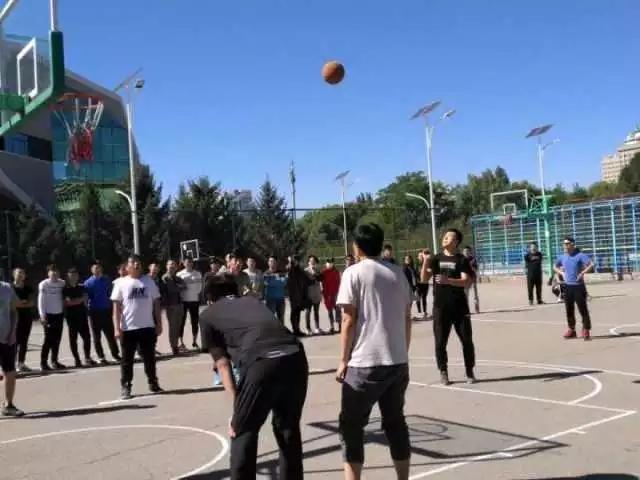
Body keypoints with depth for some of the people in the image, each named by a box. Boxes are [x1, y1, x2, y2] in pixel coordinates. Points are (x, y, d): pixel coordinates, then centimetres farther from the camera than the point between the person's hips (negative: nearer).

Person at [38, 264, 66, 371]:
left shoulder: (62, 283, 3)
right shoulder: (43, 284, -6)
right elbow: (41, 300, -8)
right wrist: (42, 315, -14)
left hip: (59, 314, 4)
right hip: (49, 314, -4)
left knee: (57, 339, 8)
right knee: (48, 339, -6)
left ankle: (54, 361, 17)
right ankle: (43, 363, -1)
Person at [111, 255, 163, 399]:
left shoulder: (149, 282, 6)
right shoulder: (121, 283, -1)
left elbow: (156, 303, 8)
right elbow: (116, 307, -3)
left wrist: (159, 324, 4)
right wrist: (117, 328, -10)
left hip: (148, 327, 2)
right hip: (128, 328, -2)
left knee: (149, 358, 10)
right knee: (127, 359, 5)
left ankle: (153, 383, 22)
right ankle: (125, 387, 13)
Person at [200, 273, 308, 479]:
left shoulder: (208, 315, 23)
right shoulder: (253, 300, 35)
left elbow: (223, 364, 16)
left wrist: (237, 409, 14)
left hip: (261, 364, -4)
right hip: (295, 357, 5)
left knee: (243, 433, 18)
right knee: (289, 429, 26)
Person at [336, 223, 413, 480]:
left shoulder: (353, 273, -5)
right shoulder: (398, 272, 10)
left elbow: (349, 320, -9)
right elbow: (407, 317, 12)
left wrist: (343, 360, -2)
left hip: (365, 362, -5)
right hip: (398, 360, 5)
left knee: (351, 425, 6)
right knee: (395, 421, 16)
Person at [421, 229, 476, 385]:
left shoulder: (462, 260, 0)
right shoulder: (436, 258, 9)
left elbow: (465, 281, -12)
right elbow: (424, 279, 2)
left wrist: (447, 280, -27)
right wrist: (425, 262, -12)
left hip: (459, 306, -2)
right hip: (440, 307, 2)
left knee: (467, 340, 3)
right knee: (440, 342, 2)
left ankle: (470, 372, 16)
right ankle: (443, 373, 13)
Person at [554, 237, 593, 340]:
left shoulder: (579, 255, -10)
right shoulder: (562, 257, 9)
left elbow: (591, 264, -20)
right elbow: (555, 267, 25)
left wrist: (582, 273, -24)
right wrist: (561, 273, 9)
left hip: (578, 286, -6)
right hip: (567, 286, 6)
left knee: (583, 309, -4)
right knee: (569, 310, 11)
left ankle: (586, 331, 0)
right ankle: (571, 330, 21)